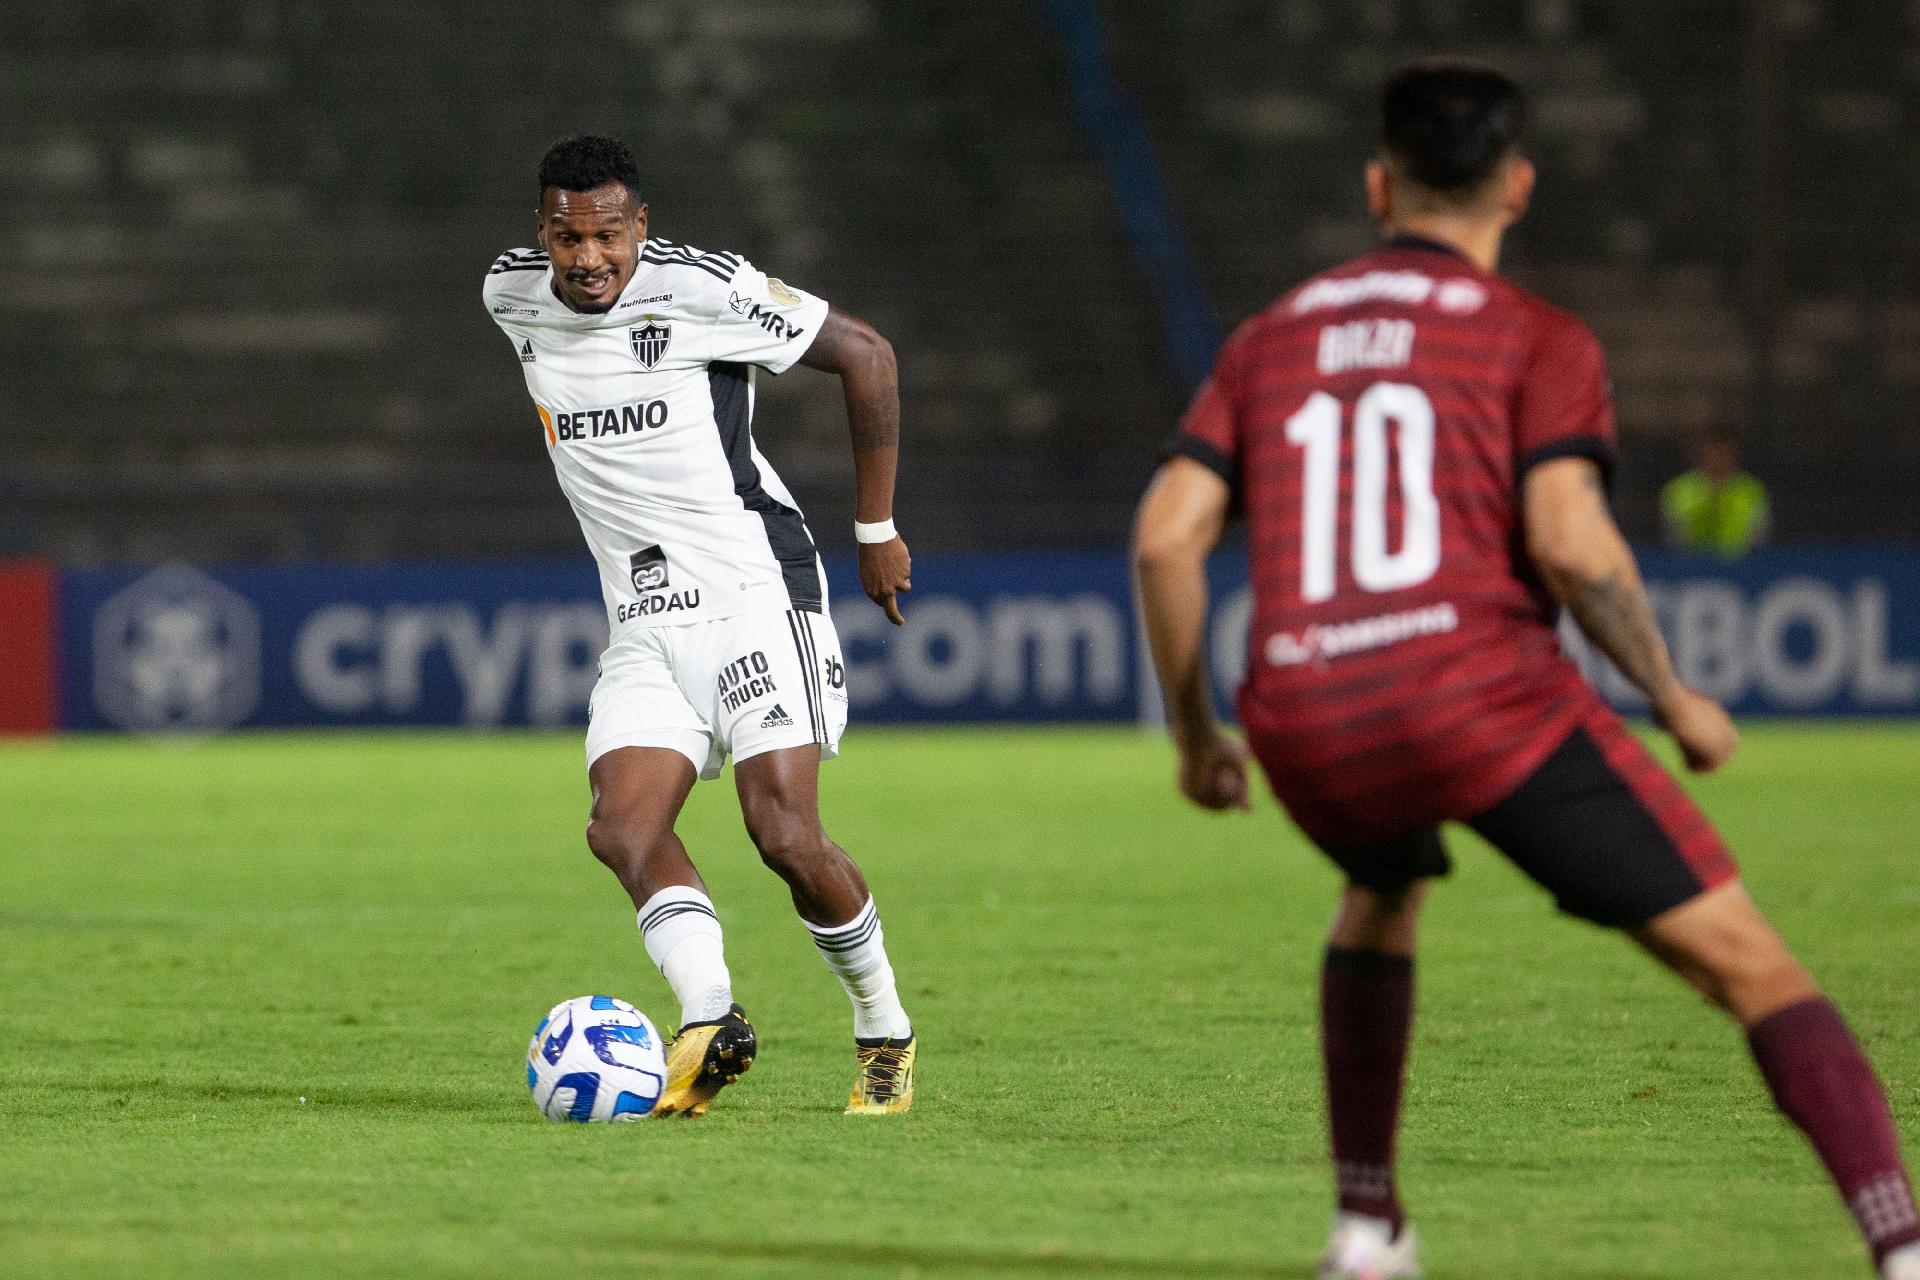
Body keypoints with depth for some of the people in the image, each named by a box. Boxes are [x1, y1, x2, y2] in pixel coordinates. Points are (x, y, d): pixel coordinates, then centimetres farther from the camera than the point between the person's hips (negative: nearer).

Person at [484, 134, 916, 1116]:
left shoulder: (704, 289, -12)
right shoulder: (512, 296, 4)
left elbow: (865, 354, -4)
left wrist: (877, 530, 0)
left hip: (754, 592, -6)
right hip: (642, 623, 6)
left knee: (784, 835, -14)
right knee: (622, 830, -18)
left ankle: (884, 1030, 6)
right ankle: (708, 1018, -30)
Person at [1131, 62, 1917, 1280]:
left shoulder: (1269, 341, 21)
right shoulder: (1539, 341, 7)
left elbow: (1165, 538, 11)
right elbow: (1570, 540, -8)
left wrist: (1194, 732, 22)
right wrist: (1675, 699, 5)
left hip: (1308, 724, 4)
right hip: (1487, 696, -4)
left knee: (1384, 893, 39)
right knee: (1745, 956, -2)